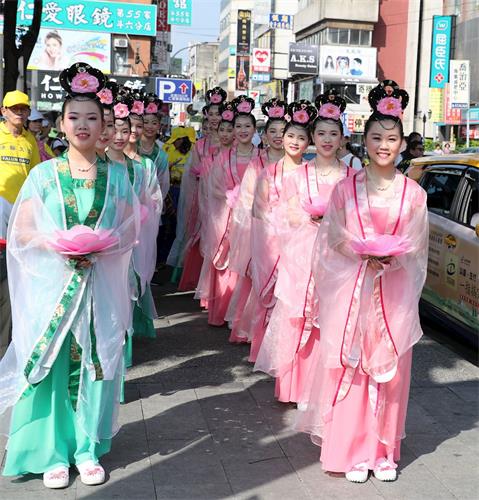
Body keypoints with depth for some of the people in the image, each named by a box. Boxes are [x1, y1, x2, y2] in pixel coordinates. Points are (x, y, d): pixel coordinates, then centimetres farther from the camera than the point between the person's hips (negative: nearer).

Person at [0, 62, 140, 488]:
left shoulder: (116, 176, 7)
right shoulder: (44, 174, 4)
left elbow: (129, 232, 5)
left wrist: (99, 245, -14)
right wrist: (57, 244, -17)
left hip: (101, 288, 1)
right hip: (51, 286, -1)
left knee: (96, 362, 4)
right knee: (50, 364, 0)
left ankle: (88, 448, 19)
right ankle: (52, 451, 15)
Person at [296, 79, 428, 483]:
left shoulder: (413, 193, 4)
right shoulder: (346, 188, 3)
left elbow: (417, 247, 5)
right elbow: (333, 241, 3)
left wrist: (390, 255, -14)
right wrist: (362, 252, -14)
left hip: (394, 293, 1)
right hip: (352, 290, -1)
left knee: (390, 372, 5)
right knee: (350, 368, 0)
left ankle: (384, 450, 19)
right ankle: (353, 450, 13)